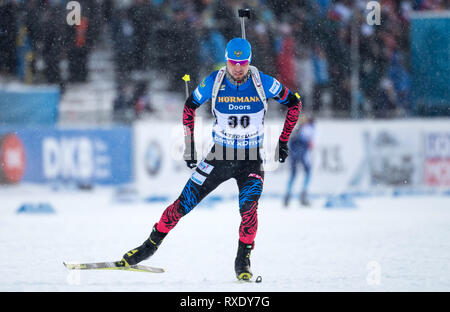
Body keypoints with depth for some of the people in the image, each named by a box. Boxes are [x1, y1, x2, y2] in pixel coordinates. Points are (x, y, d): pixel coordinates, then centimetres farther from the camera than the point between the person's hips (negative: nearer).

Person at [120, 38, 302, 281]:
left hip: (251, 160, -1)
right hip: (219, 156, 1)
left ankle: (243, 261, -6)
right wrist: (189, 144, 6)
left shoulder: (263, 83, -13)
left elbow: (294, 103, 2)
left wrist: (283, 142, 1)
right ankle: (151, 244, 18)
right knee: (184, 203, -1)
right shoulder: (213, 83, -10)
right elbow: (190, 106, 8)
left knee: (248, 208, -24)